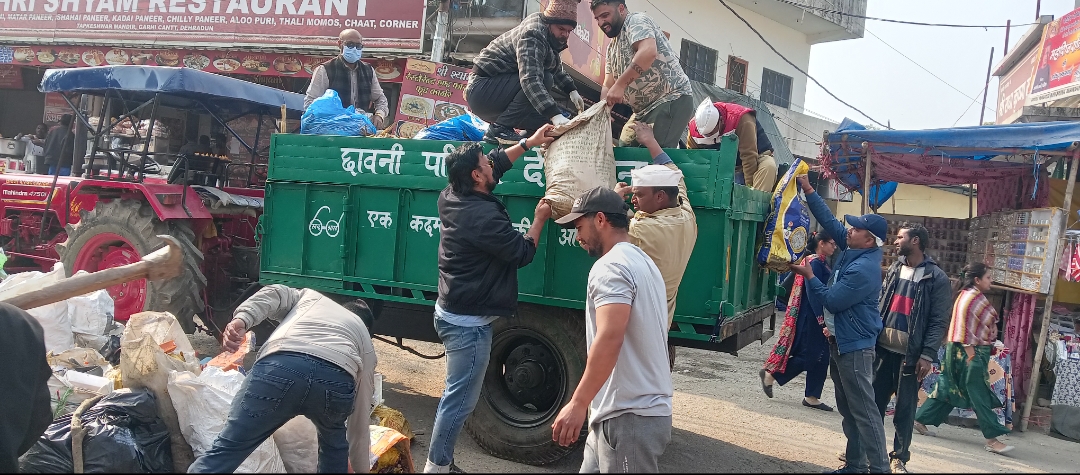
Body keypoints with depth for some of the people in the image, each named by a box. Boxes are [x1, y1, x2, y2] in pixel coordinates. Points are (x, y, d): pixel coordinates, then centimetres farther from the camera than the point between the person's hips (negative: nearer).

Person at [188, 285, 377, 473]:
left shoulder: (309, 296, 43)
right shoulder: (366, 343, 39)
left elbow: (272, 294, 18)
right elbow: (360, 422, 41)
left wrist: (240, 320, 3)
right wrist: (361, 468, 51)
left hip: (281, 367, -1)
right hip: (337, 382, 1)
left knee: (225, 451, 9)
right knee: (334, 443, 34)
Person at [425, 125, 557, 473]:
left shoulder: (451, 198, 4)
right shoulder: (483, 216, -24)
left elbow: (498, 164, 18)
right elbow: (522, 254, -14)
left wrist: (528, 143, 19)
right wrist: (540, 219, 0)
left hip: (451, 312, 10)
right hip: (469, 323, -10)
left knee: (456, 394, 19)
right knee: (460, 400, -1)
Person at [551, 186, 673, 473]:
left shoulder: (611, 266, -15)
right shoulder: (643, 261, 17)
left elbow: (610, 339, -26)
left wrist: (578, 404, -24)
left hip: (628, 417, -10)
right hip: (644, 407, 10)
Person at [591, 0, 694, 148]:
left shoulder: (636, 21, -7)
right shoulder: (612, 48, 20)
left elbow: (648, 52, -27)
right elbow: (608, 86, 17)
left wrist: (620, 85, -30)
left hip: (672, 100, -10)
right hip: (643, 109, 10)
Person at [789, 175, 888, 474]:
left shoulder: (865, 268, -23)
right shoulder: (852, 250, 4)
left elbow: (831, 300, -20)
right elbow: (829, 221, 11)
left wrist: (808, 275, -11)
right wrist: (808, 190, 6)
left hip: (854, 345, -10)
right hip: (840, 340, 10)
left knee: (863, 410, -6)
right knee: (847, 408, 14)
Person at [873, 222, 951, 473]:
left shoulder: (937, 278, -5)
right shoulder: (895, 269, 12)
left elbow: (939, 321, -9)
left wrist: (927, 355, -15)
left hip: (910, 353, -5)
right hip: (883, 347, 5)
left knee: (905, 408, 5)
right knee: (874, 400, 10)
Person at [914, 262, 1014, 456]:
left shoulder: (977, 297, 15)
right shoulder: (970, 297, -15)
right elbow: (963, 327, -20)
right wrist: (971, 353, -22)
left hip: (976, 352, 10)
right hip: (969, 352, -10)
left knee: (949, 390, 13)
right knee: (980, 395, -6)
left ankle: (921, 419, 18)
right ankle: (992, 438, -2)